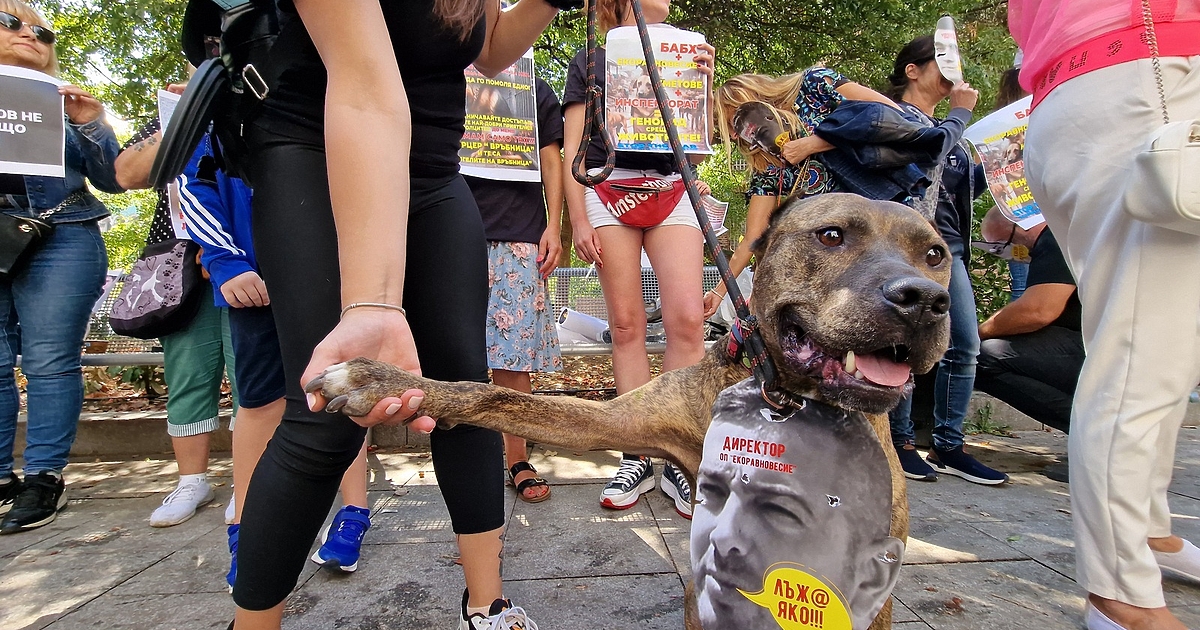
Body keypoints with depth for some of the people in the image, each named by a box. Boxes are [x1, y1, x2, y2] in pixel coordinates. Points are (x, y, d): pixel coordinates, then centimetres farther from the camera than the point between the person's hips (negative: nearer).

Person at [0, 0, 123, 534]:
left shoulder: (66, 105, 13)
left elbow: (112, 180, 7)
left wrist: (92, 126, -8)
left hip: (59, 244, -2)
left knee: (49, 363, -5)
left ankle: (43, 480, 0)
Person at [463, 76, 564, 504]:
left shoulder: (537, 91, 19)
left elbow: (551, 161, 14)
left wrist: (553, 226, 2)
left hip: (519, 232, -1)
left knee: (514, 350, -5)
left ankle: (517, 458, 3)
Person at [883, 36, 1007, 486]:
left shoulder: (943, 125, 26)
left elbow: (970, 183, 25)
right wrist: (961, 112, -4)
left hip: (948, 248, 9)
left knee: (965, 345, 3)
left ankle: (948, 445, 11)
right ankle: (900, 442, 6)